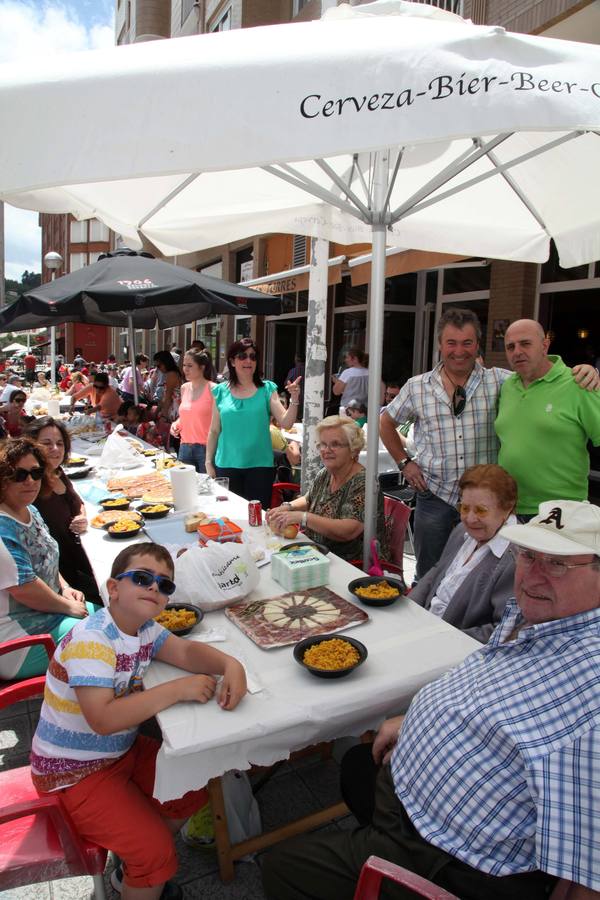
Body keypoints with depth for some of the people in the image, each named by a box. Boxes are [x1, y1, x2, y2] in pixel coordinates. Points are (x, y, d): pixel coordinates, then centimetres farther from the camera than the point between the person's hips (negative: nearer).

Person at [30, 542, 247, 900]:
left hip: (123, 750, 9)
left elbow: (185, 651, -6)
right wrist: (176, 690, -35)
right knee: (155, 851, -12)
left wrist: (230, 664, -27)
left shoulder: (142, 626, -4)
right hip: (73, 775, -8)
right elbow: (103, 719, -38)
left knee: (192, 792, 11)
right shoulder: (91, 641, -31)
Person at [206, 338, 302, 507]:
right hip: (226, 465, 1)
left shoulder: (267, 389, 0)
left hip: (259, 465, -1)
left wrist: (294, 399, -21)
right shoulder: (221, 391, 3)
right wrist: (208, 463, 6)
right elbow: (214, 431, 8)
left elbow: (285, 423, -7)